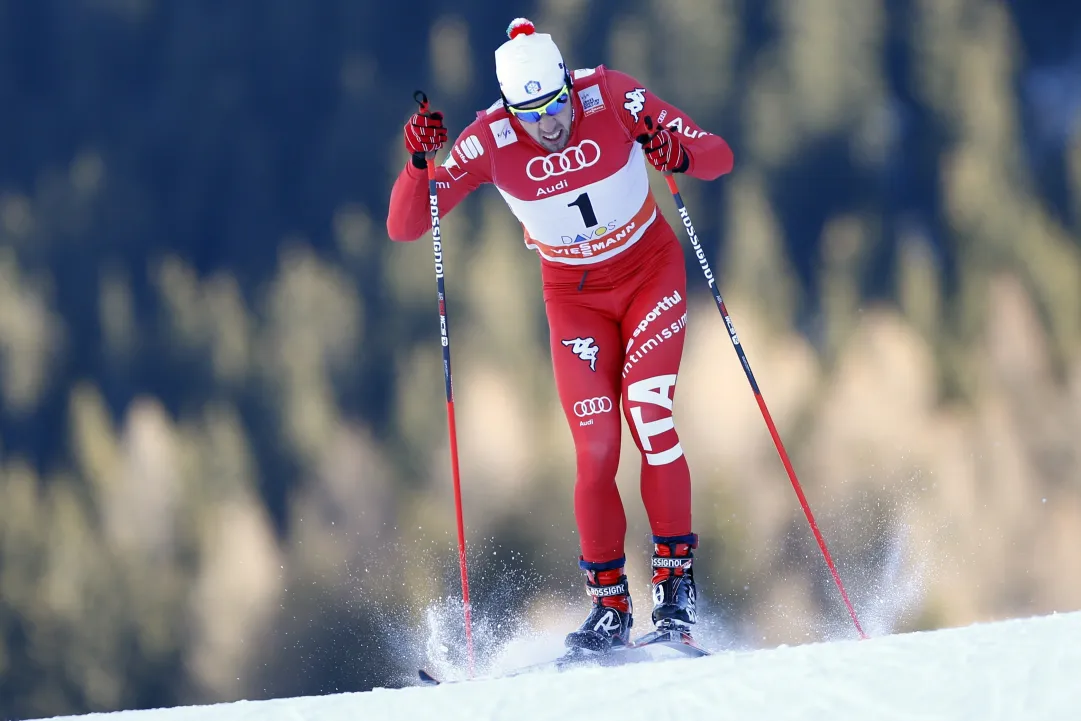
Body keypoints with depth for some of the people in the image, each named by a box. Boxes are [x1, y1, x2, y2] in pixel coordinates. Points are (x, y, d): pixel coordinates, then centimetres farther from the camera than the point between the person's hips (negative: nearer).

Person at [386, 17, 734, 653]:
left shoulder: (612, 96, -22)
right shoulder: (489, 141, -19)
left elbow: (719, 156, -19)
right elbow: (403, 227, -19)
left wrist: (679, 155, -41)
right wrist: (420, 163, -37)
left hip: (651, 270, -1)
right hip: (574, 295, 1)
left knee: (649, 415, -21)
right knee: (596, 450, -9)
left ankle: (676, 580, -11)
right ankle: (609, 607, 3)